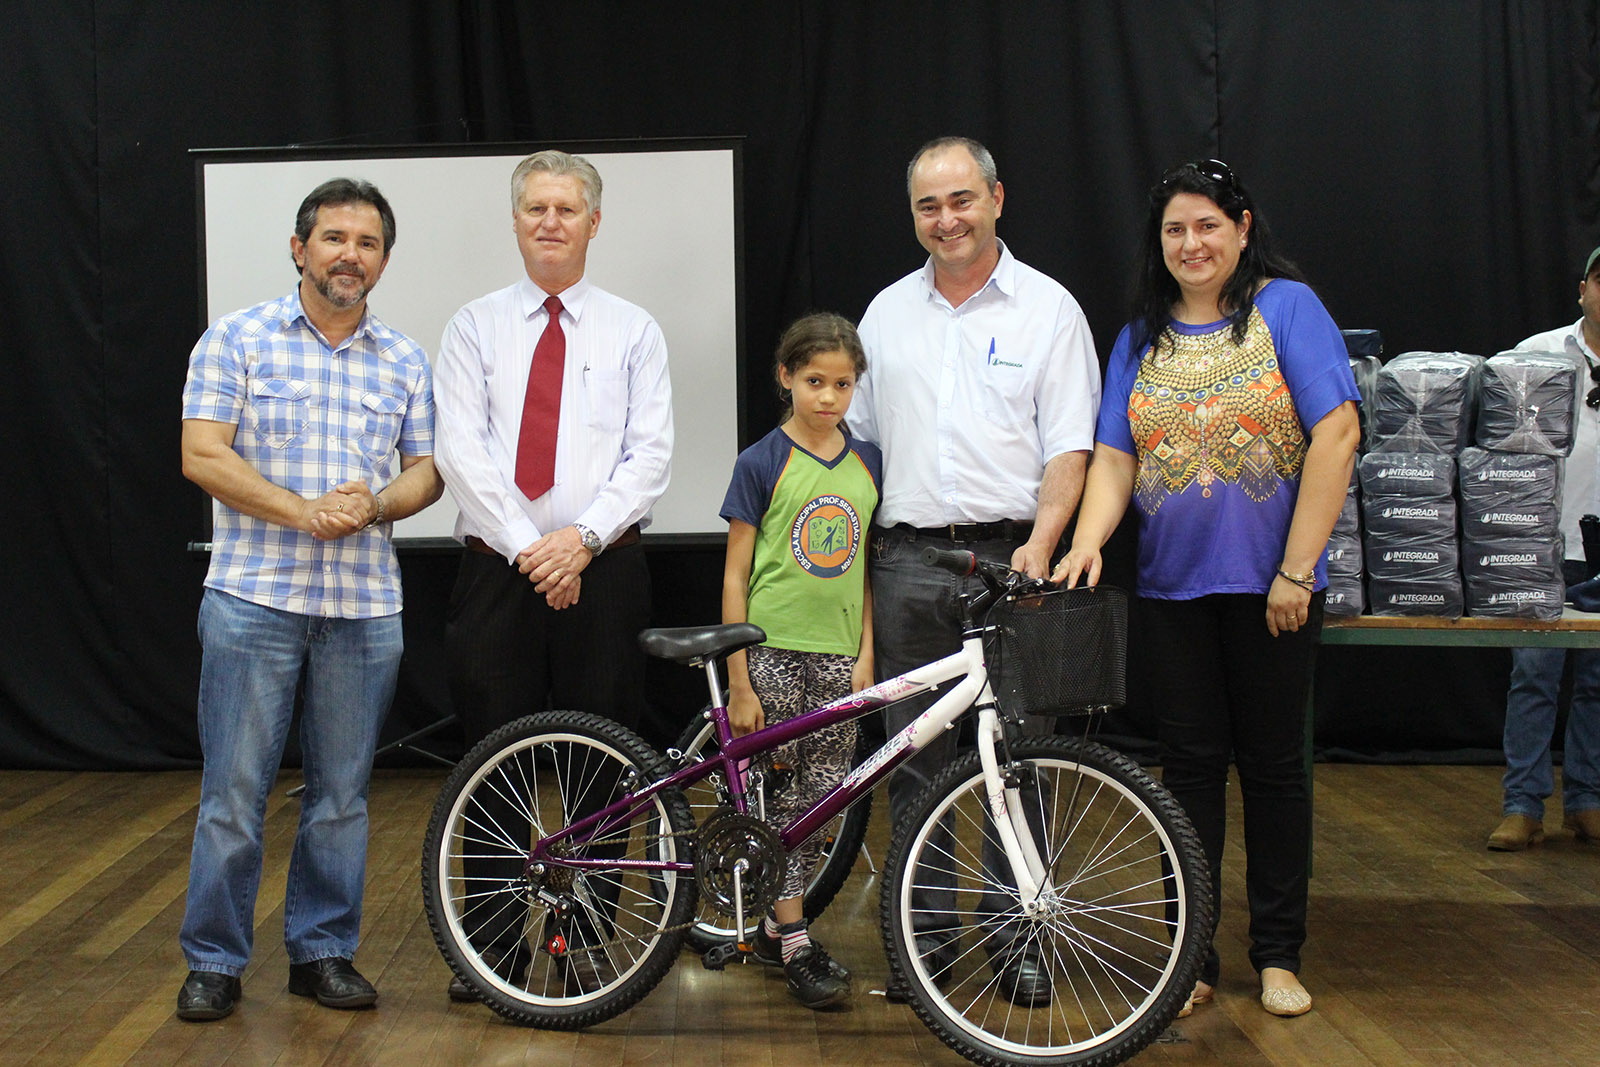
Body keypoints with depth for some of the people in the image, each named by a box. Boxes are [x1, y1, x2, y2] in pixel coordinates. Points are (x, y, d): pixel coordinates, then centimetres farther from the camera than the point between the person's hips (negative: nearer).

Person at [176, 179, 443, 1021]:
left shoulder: (405, 361, 12)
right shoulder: (236, 340, 1)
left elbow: (427, 469, 10)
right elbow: (202, 455, -7)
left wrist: (375, 505, -12)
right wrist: (304, 513, -16)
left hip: (366, 605, 3)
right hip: (253, 596, -3)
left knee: (342, 793, 9)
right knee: (234, 791, 0)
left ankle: (323, 952, 21)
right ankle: (214, 960, 13)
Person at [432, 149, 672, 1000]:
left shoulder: (633, 331, 8)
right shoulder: (475, 327, 8)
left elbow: (650, 452, -1)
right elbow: (461, 450, -2)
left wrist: (584, 534, -14)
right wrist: (526, 546, -12)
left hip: (602, 570, 0)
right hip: (496, 569, 0)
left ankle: (584, 938, 16)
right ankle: (494, 944, 14)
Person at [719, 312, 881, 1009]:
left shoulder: (867, 463, 8)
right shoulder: (763, 462, -5)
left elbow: (865, 566, 13)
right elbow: (735, 577, -5)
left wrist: (866, 652, 3)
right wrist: (738, 684, -9)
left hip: (837, 656, 4)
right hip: (771, 649, -4)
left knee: (825, 798, 5)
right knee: (781, 797, -1)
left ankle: (774, 926, 19)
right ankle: (795, 944, 7)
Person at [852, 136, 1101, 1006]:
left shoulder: (1047, 308, 2)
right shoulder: (888, 313, 13)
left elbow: (1069, 447, -3)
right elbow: (859, 439, 18)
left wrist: (1040, 543, -19)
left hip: (1007, 555, -3)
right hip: (908, 562, 3)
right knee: (915, 762, 6)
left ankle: (1014, 937, 11)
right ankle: (926, 934, 16)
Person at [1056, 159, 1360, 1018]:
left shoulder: (1286, 306, -4)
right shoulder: (1141, 338, 9)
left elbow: (1336, 436, -11)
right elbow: (1114, 459, 4)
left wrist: (1297, 569, -14)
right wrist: (1085, 543, -15)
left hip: (1272, 585, -3)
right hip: (1173, 587, 3)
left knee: (1273, 762, 6)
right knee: (1191, 763, 7)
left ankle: (1278, 954, 19)